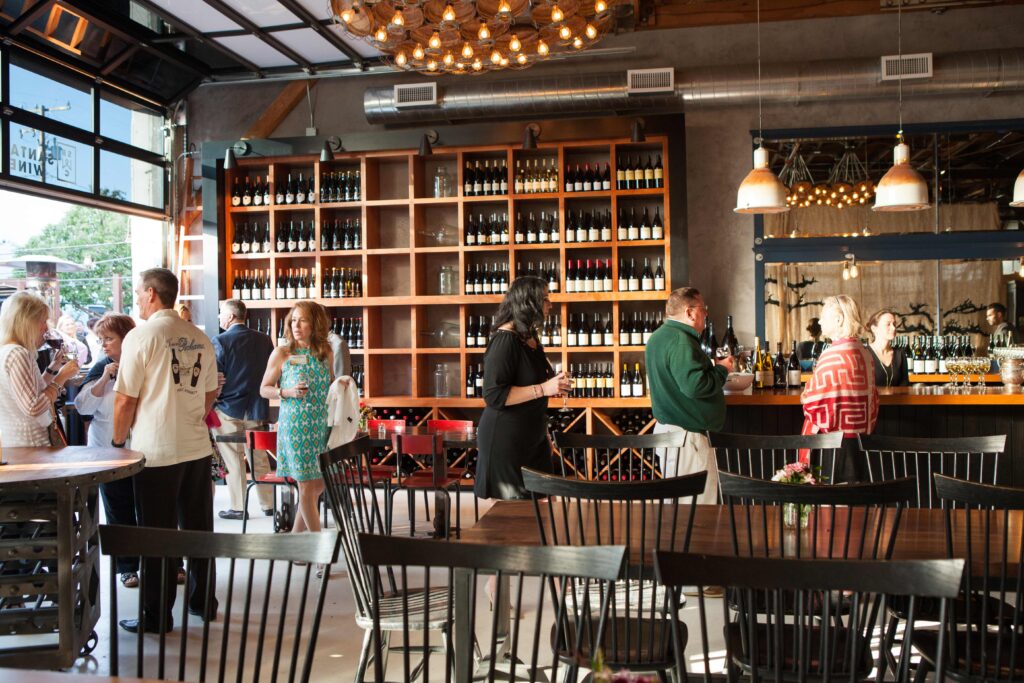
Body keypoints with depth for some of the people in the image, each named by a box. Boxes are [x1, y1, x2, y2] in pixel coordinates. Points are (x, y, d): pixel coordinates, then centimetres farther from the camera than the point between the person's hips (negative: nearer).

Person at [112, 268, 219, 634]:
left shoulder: (141, 336, -10)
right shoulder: (199, 338, 6)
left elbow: (126, 399, -10)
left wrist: (118, 441, 3)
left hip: (157, 452, -5)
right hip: (198, 448, 5)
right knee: (198, 528, 15)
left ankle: (157, 616, 13)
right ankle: (203, 601, 26)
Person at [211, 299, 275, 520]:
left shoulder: (220, 341, -12)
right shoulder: (264, 340, 2)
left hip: (228, 409, -4)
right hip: (256, 409, 4)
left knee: (234, 460, 4)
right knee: (259, 458, 13)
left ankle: (238, 508, 9)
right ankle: (269, 504, 18)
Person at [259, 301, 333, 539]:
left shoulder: (326, 352, 5)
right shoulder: (281, 354, -5)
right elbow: (264, 389, 1)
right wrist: (287, 392, -16)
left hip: (321, 426, 4)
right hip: (294, 426, -4)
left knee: (319, 484, 9)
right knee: (307, 486, 0)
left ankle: (295, 536, 27)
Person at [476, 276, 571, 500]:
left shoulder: (530, 337, 11)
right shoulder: (504, 339, -16)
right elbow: (494, 396, -23)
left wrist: (555, 384, 10)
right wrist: (544, 388, -24)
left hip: (532, 438, 9)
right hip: (505, 440, -9)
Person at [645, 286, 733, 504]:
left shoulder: (660, 336, 15)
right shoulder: (680, 341, -18)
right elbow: (694, 385, -28)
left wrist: (712, 366, 17)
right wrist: (722, 370, -11)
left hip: (668, 426, 11)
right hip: (685, 435, -11)